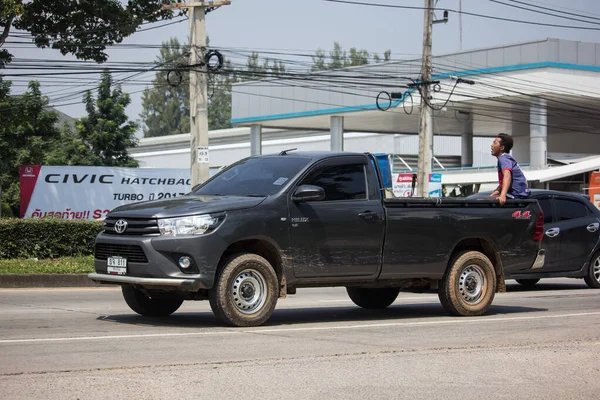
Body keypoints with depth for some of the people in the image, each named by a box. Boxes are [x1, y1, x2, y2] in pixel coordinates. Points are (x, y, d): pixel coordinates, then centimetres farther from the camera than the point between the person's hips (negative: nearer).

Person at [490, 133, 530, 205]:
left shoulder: (503, 158, -11)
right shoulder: (506, 158, 22)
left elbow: (507, 176, -30)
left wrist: (502, 196, -43)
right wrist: (491, 196, 19)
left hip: (516, 195, -11)